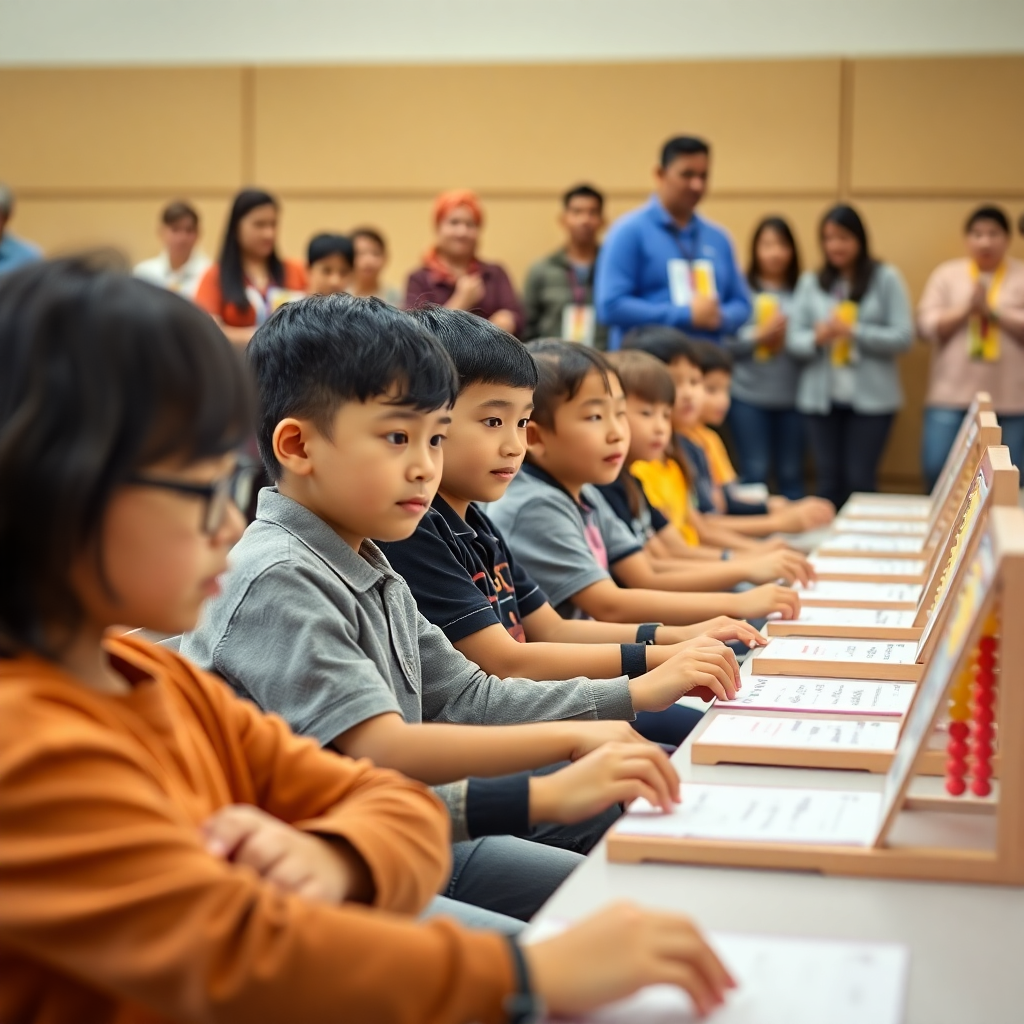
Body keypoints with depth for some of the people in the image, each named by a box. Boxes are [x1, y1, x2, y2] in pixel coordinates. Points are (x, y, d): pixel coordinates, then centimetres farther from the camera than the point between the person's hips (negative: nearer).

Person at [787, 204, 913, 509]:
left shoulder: (885, 278, -1)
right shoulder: (810, 282, 7)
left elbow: (903, 337, -6)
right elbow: (793, 340, 5)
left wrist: (854, 332, -15)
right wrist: (816, 338, -17)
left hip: (871, 397, -2)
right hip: (821, 396, 3)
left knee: (860, 480, -2)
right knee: (829, 480, 5)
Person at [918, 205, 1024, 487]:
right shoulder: (946, 274, 9)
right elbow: (927, 326, 1)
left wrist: (992, 310, -14)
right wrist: (966, 309, -12)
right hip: (952, 396, 0)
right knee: (937, 470, -8)